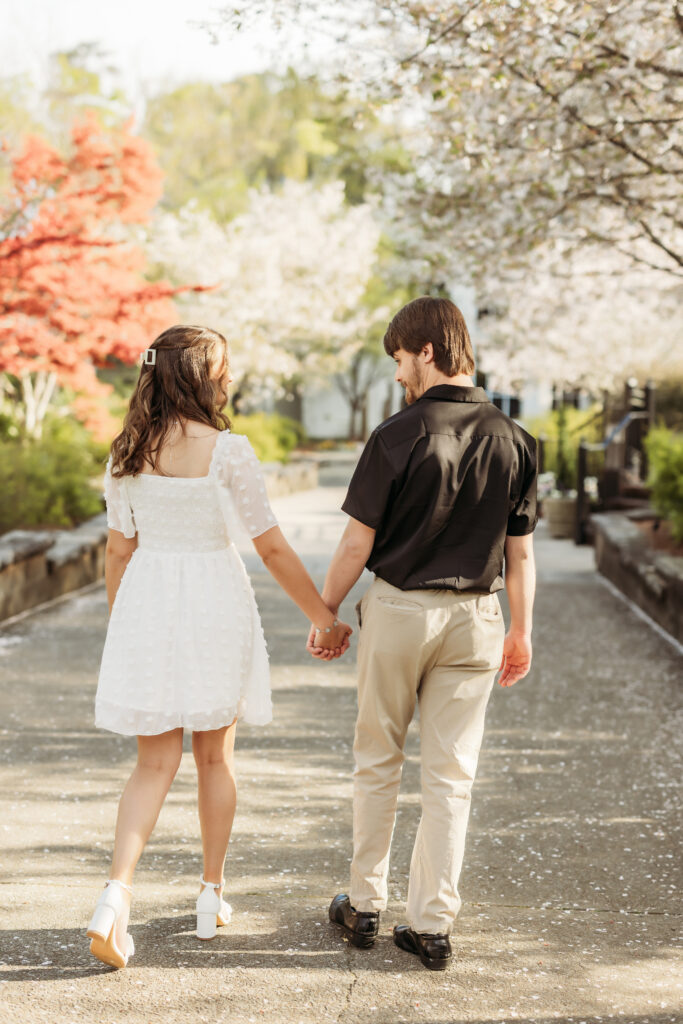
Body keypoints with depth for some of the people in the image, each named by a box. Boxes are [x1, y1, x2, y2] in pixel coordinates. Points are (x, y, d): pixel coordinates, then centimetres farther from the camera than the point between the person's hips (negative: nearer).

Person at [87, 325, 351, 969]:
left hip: (146, 602, 3)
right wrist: (324, 618, -1)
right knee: (215, 755, 15)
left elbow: (118, 550, 6)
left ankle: (116, 894, -12)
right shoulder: (227, 451, -12)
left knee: (155, 761, 7)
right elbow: (272, 548, -9)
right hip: (213, 602, -3)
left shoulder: (125, 454, 0)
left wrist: (121, 625, 18)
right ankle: (211, 896, 25)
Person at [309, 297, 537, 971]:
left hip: (398, 610, -3)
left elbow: (358, 542, -10)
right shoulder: (512, 441, -1)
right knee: (451, 775, 7)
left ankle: (364, 907, 22)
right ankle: (432, 926, 10)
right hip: (476, 618, 3)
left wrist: (324, 612, 3)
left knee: (377, 763, 13)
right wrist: (521, 631, 14)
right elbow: (520, 552, 4)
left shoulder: (398, 437, -13)